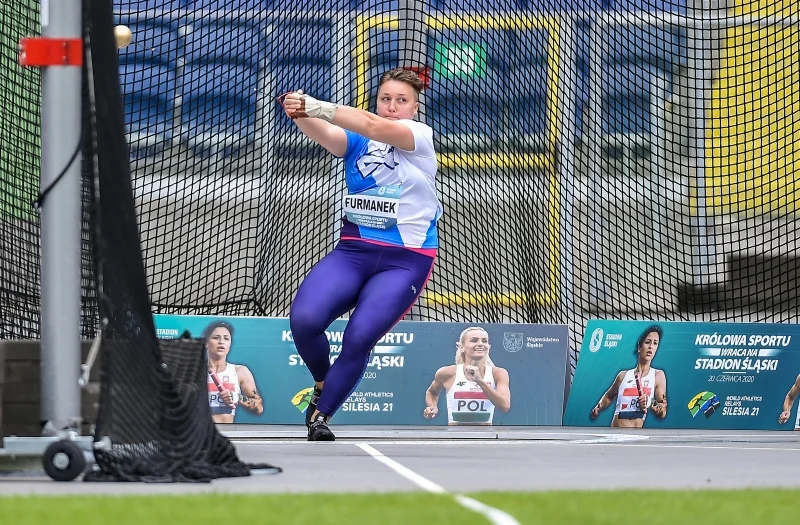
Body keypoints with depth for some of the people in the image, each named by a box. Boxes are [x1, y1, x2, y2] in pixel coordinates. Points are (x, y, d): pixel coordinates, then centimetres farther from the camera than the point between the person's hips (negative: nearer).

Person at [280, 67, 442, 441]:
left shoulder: (420, 136, -2)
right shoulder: (356, 140, 7)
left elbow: (375, 127, -22)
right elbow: (324, 134, -16)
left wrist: (319, 108, -38)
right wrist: (301, 114, -40)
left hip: (405, 260, -3)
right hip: (353, 252, 3)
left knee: (359, 337, -23)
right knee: (304, 319, -21)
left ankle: (320, 415, -4)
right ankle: (323, 383, 9)